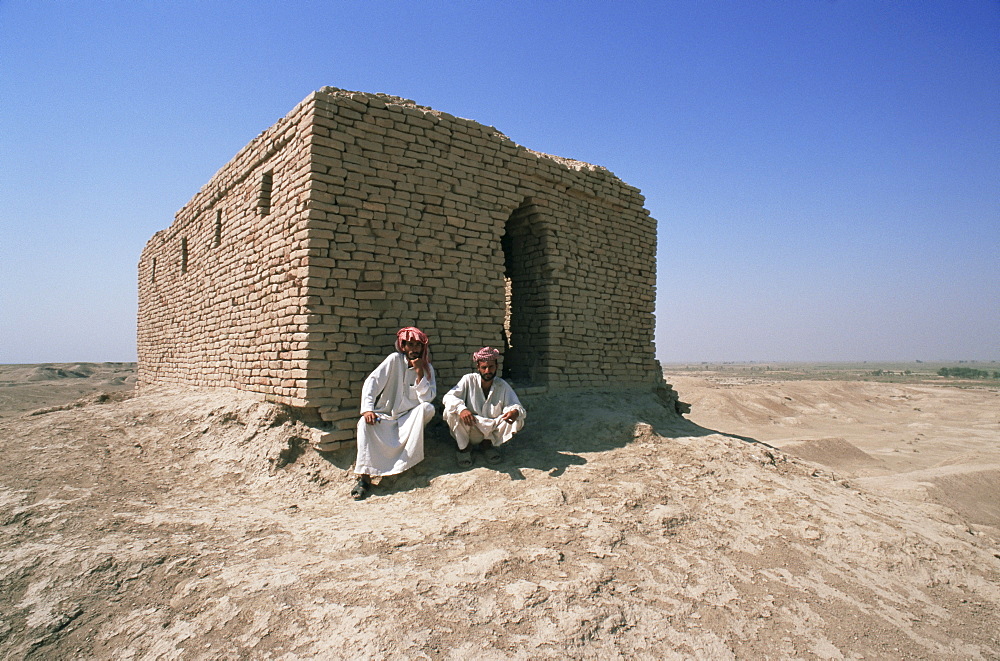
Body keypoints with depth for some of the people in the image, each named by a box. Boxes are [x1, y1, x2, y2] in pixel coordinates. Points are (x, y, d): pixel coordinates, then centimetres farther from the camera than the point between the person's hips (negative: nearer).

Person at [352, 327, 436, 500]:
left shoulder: (427, 368, 4)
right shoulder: (395, 359, -3)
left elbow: (427, 397, -9)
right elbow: (372, 382, -13)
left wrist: (419, 372, -17)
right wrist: (367, 409, -28)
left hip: (410, 418, 2)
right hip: (385, 417, -2)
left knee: (427, 408, -28)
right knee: (365, 423, -32)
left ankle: (409, 460, -17)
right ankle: (363, 477, -35)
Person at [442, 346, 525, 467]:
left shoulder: (503, 386, -5)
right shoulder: (469, 380, -10)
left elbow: (517, 406, -11)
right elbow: (448, 397, -17)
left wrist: (515, 412, -38)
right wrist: (461, 408, -39)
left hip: (493, 431, 2)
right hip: (470, 429, -1)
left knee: (517, 421, -22)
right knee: (451, 410, -28)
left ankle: (489, 443, 3)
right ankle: (464, 446, -3)